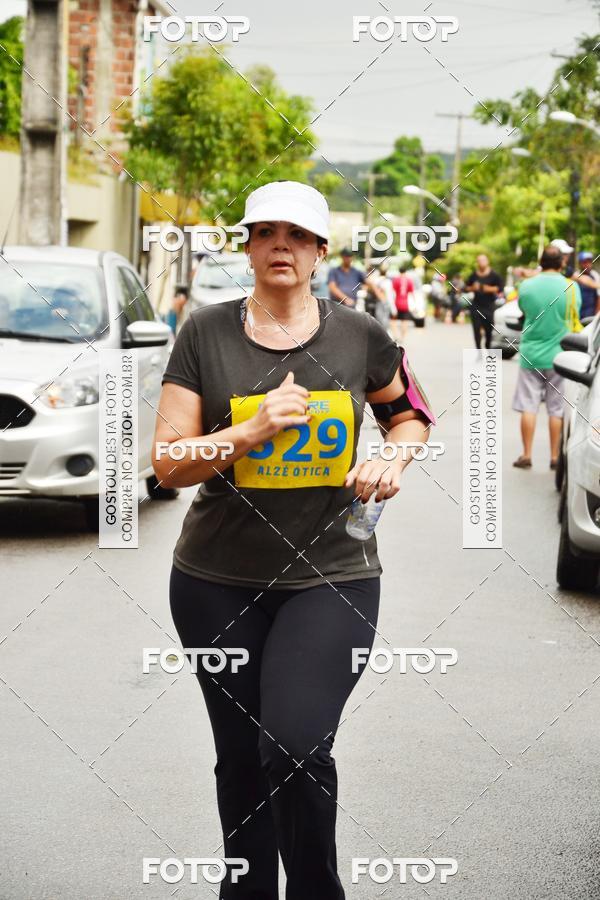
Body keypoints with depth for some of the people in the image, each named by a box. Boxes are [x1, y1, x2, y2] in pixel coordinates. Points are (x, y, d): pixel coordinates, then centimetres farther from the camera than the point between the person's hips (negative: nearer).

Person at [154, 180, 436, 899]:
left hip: (332, 576, -1)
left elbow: (408, 412, 21)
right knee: (240, 757, 11)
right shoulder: (206, 334, -1)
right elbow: (169, 463, -4)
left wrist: (394, 458, -1)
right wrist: (254, 429, -19)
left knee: (296, 748, -17)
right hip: (218, 581, 1)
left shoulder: (359, 337, 2)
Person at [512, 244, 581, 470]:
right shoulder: (571, 287, -7)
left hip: (531, 355, 0)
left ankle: (526, 455, 6)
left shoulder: (526, 286, -6)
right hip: (558, 356, 0)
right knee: (557, 410, 6)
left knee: (528, 407, 5)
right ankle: (555, 457, 9)